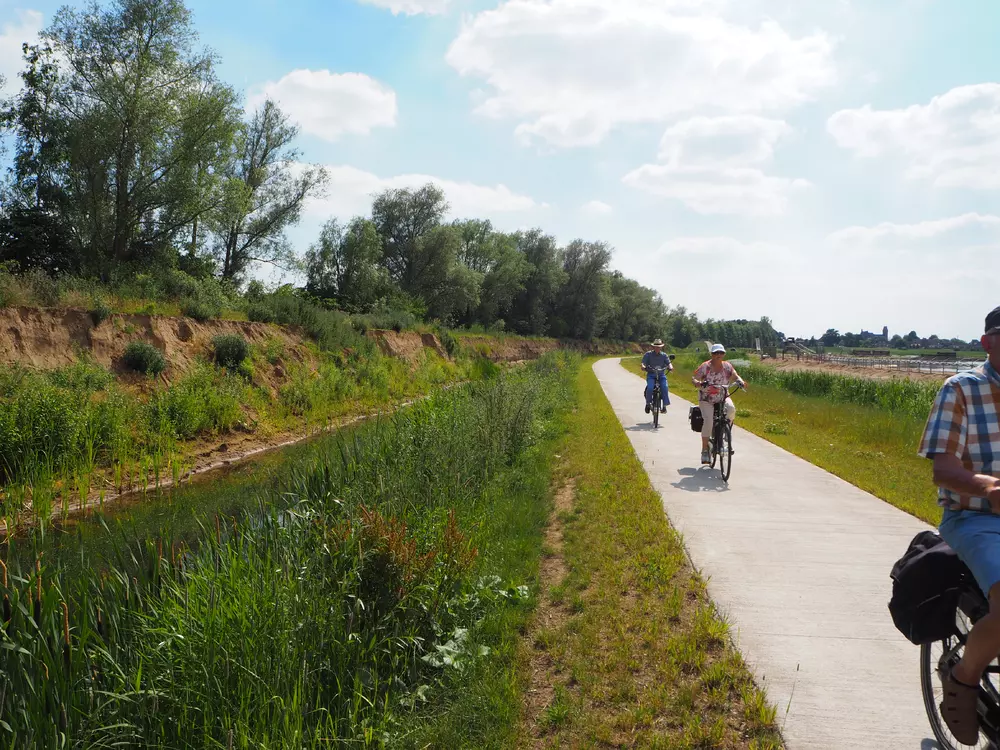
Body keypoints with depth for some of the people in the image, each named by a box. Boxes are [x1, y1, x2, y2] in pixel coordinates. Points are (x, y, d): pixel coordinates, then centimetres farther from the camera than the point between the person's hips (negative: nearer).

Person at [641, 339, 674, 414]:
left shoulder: (664, 355, 8)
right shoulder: (648, 354, 4)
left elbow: (668, 363, -5)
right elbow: (643, 363, -7)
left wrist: (670, 367, -29)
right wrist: (643, 367, -31)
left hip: (661, 375, 1)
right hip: (651, 375, -1)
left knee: (664, 387, -25)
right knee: (650, 388, -28)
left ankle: (665, 405, -14)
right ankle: (648, 403, -7)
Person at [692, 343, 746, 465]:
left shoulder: (727, 366, -1)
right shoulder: (705, 366, -11)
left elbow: (735, 376, -6)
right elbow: (693, 379, -12)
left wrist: (741, 381, -29)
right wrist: (698, 383, -35)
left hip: (722, 398, 3)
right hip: (706, 399, -3)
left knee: (731, 409, -30)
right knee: (708, 421, -22)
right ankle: (705, 450, -9)